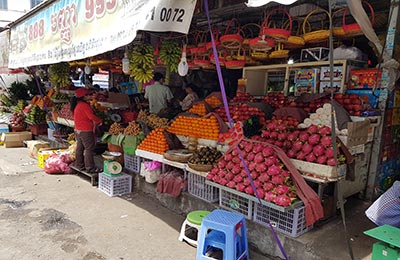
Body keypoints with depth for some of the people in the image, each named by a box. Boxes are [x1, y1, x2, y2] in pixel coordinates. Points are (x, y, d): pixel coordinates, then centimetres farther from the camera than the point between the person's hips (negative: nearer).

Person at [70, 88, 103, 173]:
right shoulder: (85, 105, -18)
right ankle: (90, 168, 0)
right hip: (86, 131, -10)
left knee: (80, 148, 16)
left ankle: (79, 165, 26)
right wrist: (100, 121, -5)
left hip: (78, 130, 10)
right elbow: (92, 117, -20)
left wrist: (95, 122, 9)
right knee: (89, 149, -4)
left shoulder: (77, 105, 12)